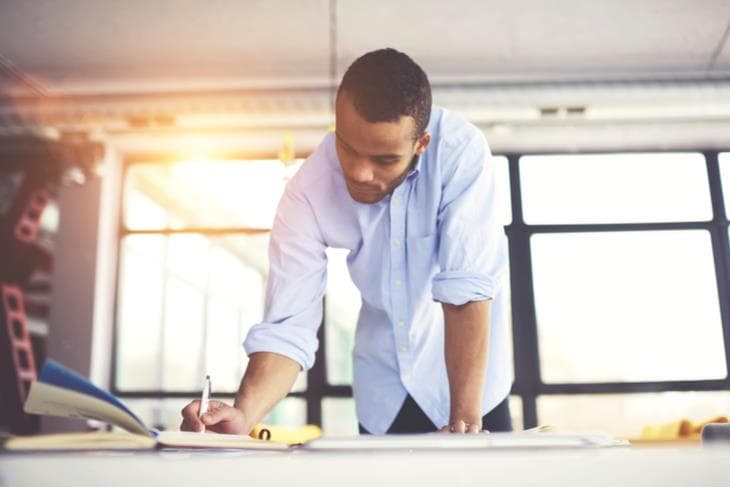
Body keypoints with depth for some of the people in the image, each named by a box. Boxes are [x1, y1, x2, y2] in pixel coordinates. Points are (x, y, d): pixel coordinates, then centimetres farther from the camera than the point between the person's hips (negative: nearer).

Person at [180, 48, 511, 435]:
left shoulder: (460, 150, -30)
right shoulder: (308, 193, -24)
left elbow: (468, 288, -32)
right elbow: (287, 325, -25)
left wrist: (465, 419, -35)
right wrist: (243, 414, -41)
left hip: (469, 360, -2)